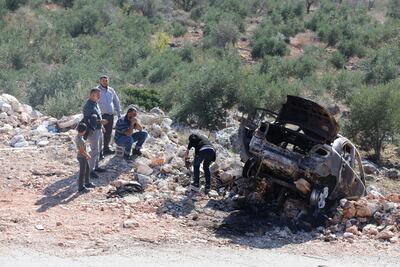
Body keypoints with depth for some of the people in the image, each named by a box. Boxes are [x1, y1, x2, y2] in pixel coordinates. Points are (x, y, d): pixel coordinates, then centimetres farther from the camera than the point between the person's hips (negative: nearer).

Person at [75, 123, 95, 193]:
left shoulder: (78, 137, 4)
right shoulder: (80, 139, -27)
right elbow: (81, 150, -25)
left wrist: (87, 154, 13)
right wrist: (87, 156, -13)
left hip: (83, 156, 10)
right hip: (82, 157, -10)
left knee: (87, 169, 23)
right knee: (82, 172, 2)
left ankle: (87, 183, 39)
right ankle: (81, 187, 12)